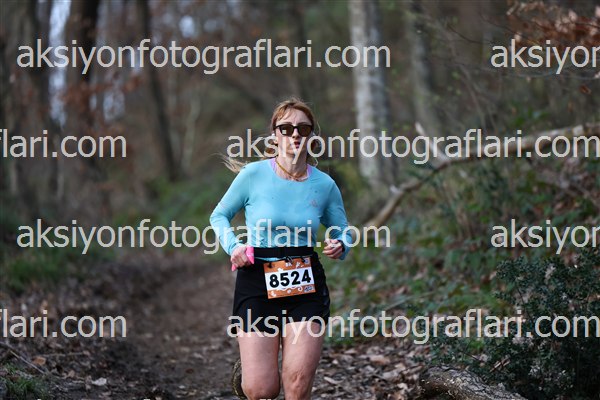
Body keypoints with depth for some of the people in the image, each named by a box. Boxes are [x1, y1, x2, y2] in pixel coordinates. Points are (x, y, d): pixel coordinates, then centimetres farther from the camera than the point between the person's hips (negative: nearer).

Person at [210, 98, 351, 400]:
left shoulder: (324, 185, 1)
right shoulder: (254, 174, -5)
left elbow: (343, 233, 15)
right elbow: (219, 216, 8)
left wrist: (340, 247, -8)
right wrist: (233, 245, -10)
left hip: (307, 286, 2)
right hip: (257, 283, -2)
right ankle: (246, 371, 32)